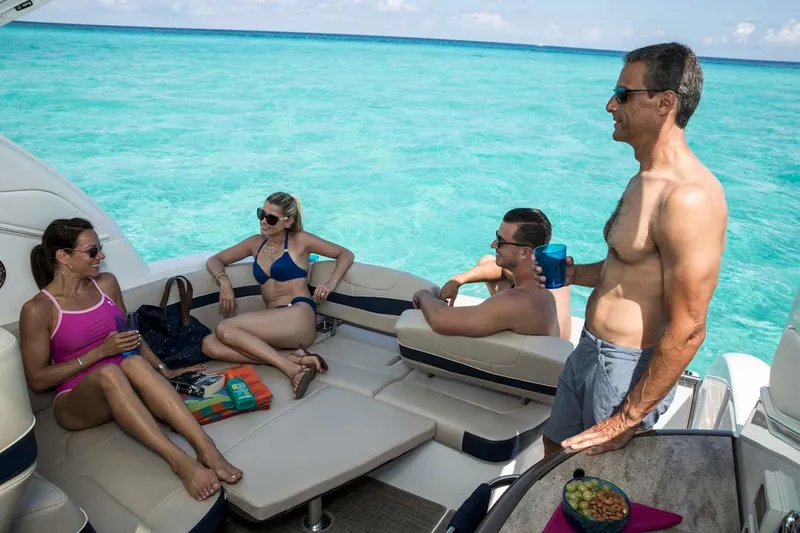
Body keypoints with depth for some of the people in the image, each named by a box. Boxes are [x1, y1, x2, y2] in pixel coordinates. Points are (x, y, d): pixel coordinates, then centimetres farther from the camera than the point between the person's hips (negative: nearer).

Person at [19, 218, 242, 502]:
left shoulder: (106, 283, 7)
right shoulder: (38, 309, -8)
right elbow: (37, 380, -6)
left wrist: (163, 370, 9)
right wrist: (100, 352, -13)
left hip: (121, 386, 3)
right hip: (77, 401, -3)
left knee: (135, 363, -35)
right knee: (108, 372, -39)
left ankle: (204, 446, -48)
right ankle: (180, 461, -50)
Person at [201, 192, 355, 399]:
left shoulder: (299, 240, 7)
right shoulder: (256, 243, 20)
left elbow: (346, 254, 10)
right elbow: (214, 260, 23)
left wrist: (331, 283, -7)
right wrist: (224, 282, 1)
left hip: (298, 319, -6)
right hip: (274, 324, 6)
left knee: (225, 329, -24)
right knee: (209, 344, -18)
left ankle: (292, 368, -27)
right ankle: (292, 357, -25)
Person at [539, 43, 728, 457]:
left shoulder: (687, 197, -25)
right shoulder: (646, 180, 8)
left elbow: (687, 331, -24)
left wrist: (626, 420, -18)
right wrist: (574, 274, 3)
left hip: (629, 368, -9)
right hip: (590, 350, 9)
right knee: (556, 448, 25)